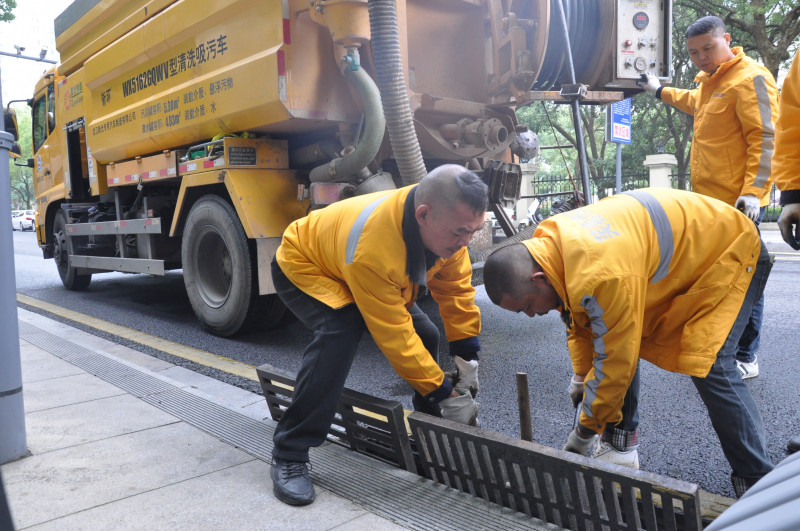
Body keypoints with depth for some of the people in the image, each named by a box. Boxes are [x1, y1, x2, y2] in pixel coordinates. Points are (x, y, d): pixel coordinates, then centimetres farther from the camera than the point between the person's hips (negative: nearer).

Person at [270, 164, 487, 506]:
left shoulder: (448, 225, -25)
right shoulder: (371, 247, -45)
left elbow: (456, 288, -12)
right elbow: (394, 336, -37)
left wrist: (466, 359, -12)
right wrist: (444, 394, -29)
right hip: (305, 268, -6)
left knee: (425, 336, -3)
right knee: (339, 333, -34)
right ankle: (288, 456, -21)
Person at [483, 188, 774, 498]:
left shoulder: (602, 277, -42)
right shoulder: (548, 243, -13)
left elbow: (615, 362, -32)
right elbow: (579, 322, 2)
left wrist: (586, 430, -18)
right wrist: (582, 376, -4)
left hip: (730, 252, -9)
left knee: (709, 368, -19)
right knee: (619, 341, 4)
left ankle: (757, 481, 0)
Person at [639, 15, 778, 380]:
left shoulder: (750, 79, -10)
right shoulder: (710, 82, 19)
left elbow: (765, 139, -17)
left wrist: (754, 192, -24)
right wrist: (660, 91, 52)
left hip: (738, 203, -9)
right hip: (710, 200, 9)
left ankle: (745, 359, 7)